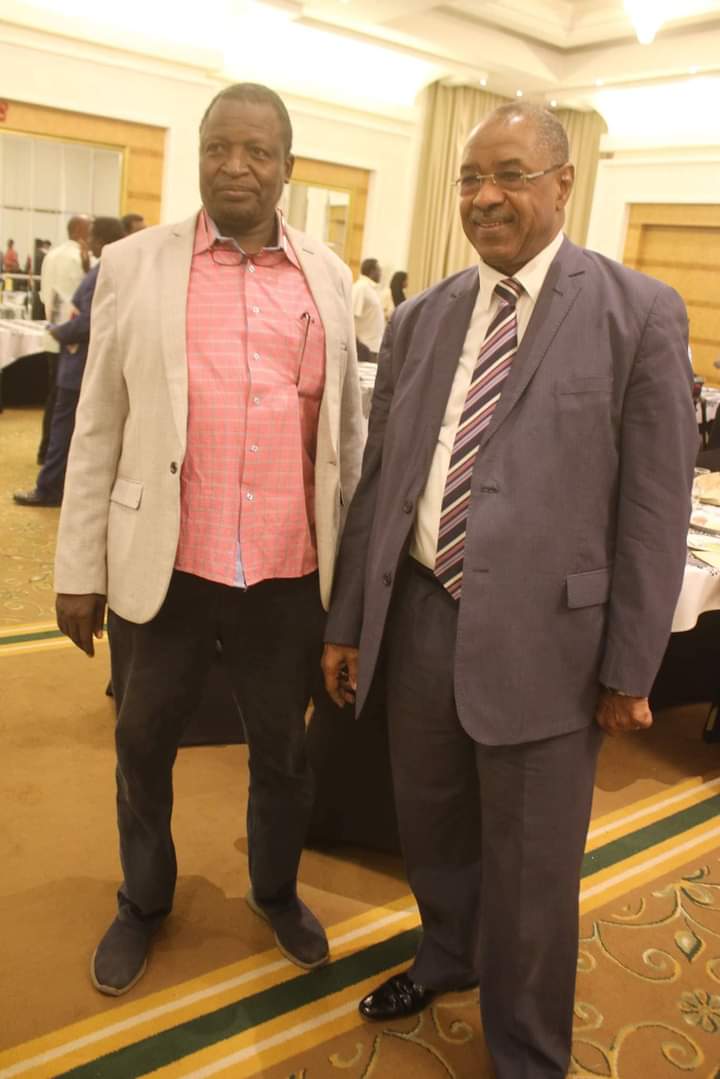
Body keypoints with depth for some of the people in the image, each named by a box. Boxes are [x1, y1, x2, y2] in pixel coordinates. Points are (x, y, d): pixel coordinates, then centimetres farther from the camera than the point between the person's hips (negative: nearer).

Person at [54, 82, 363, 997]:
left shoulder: (327, 276, 5)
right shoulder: (133, 266, 0)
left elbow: (346, 422, 9)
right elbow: (98, 430, 1)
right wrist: (79, 568, 1)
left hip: (291, 575, 1)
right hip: (164, 568, 0)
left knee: (283, 752, 18)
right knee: (143, 750, 18)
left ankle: (276, 892, 46)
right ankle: (144, 901, 45)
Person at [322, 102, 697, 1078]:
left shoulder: (640, 313, -5)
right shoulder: (419, 320, 8)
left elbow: (656, 508, -6)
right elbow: (378, 479, 9)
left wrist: (630, 668, -6)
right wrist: (347, 621, 10)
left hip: (542, 635, -4)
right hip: (419, 618, 5)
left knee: (529, 874, 11)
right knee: (431, 830, 23)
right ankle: (449, 954, 55)